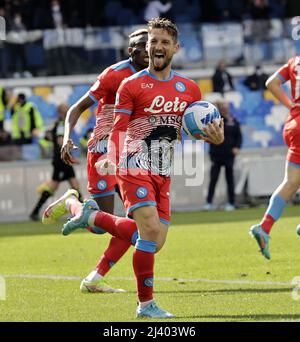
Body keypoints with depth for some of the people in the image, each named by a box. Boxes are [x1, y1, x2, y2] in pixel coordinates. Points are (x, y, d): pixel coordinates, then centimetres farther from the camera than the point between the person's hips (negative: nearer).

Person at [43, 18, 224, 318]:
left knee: (154, 242, 6)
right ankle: (146, 304, -7)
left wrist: (215, 137, -7)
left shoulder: (189, 89, 10)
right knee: (151, 229, -20)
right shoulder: (131, 85, -3)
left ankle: (86, 213, 23)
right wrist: (111, 159, -22)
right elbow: (118, 128, -6)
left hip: (163, 175, 6)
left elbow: (199, 129, 16)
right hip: (135, 168, -6)